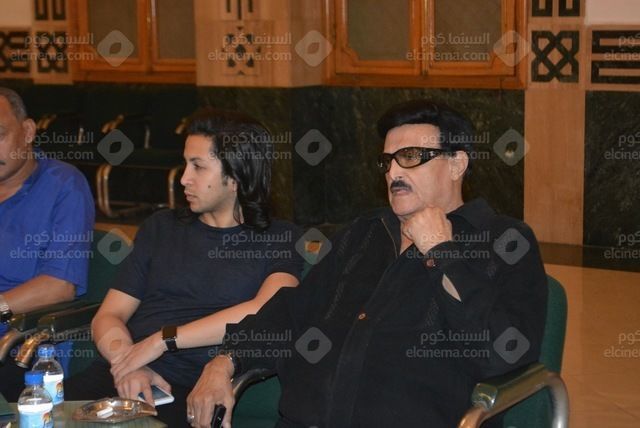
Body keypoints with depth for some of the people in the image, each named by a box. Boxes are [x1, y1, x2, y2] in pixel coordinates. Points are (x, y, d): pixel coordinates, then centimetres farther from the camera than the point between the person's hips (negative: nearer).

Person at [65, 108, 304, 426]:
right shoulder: (161, 227, 20)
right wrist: (126, 362, -8)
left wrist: (162, 340, -12)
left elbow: (268, 312, -12)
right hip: (119, 374, 4)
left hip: (192, 389, -4)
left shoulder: (279, 240, 8)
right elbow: (108, 316, 14)